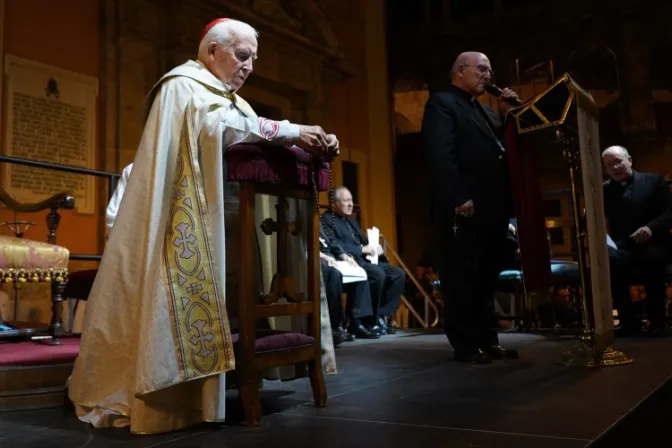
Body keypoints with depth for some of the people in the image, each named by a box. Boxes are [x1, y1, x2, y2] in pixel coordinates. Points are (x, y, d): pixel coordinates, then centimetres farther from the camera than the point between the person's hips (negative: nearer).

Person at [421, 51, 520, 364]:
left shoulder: (484, 110, 26)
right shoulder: (442, 103, -1)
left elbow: (500, 149, 18)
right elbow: (440, 155, -14)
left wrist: (507, 114, 9)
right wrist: (460, 198, -22)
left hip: (491, 209, 9)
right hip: (464, 210, -8)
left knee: (486, 278, 12)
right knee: (462, 278, -2)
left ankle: (487, 340, 19)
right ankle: (466, 345, 6)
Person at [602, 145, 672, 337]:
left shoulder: (654, 181, 9)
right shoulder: (604, 190, 14)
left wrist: (651, 227, -20)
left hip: (653, 244, -1)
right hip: (622, 247, 2)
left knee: (652, 258, -37)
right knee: (610, 260, -33)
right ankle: (629, 321, -21)